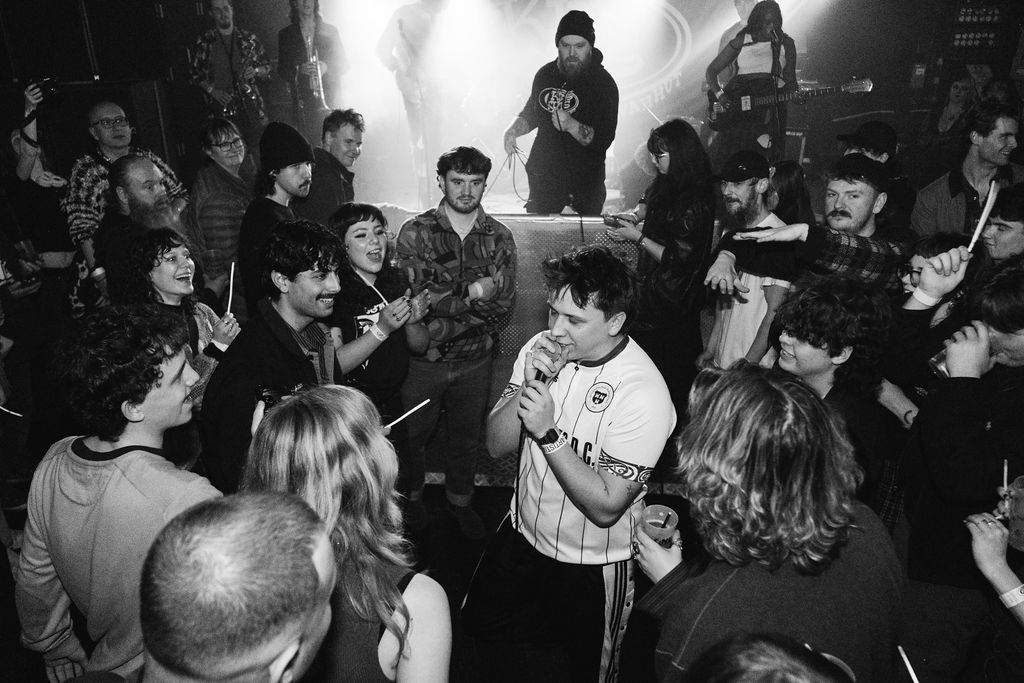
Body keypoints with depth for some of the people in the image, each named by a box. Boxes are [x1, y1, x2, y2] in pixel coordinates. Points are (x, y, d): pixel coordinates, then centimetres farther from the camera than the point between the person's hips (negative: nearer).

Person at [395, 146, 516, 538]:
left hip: (475, 362, 2)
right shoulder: (415, 232, -8)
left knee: (467, 437, 19)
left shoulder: (500, 237, -2)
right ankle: (410, 496, 43)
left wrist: (442, 329, -21)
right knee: (413, 436, 17)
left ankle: (460, 500, 42)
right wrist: (474, 292, -22)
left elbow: (502, 303, -11)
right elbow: (414, 296, -19)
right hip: (422, 360, -1)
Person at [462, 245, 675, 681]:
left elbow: (606, 508, -26)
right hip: (522, 534, 6)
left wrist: (548, 433, -35)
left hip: (590, 568, -5)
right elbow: (496, 445, -9)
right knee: (480, 625, 26)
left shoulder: (644, 394, -28)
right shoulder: (541, 350, -11)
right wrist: (528, 386, -26)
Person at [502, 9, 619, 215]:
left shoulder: (604, 84, -10)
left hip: (585, 182, -4)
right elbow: (530, 115, 19)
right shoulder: (545, 74, 5)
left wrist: (571, 125, -31)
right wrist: (513, 129, -1)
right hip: (543, 176, 4)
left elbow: (604, 140, -17)